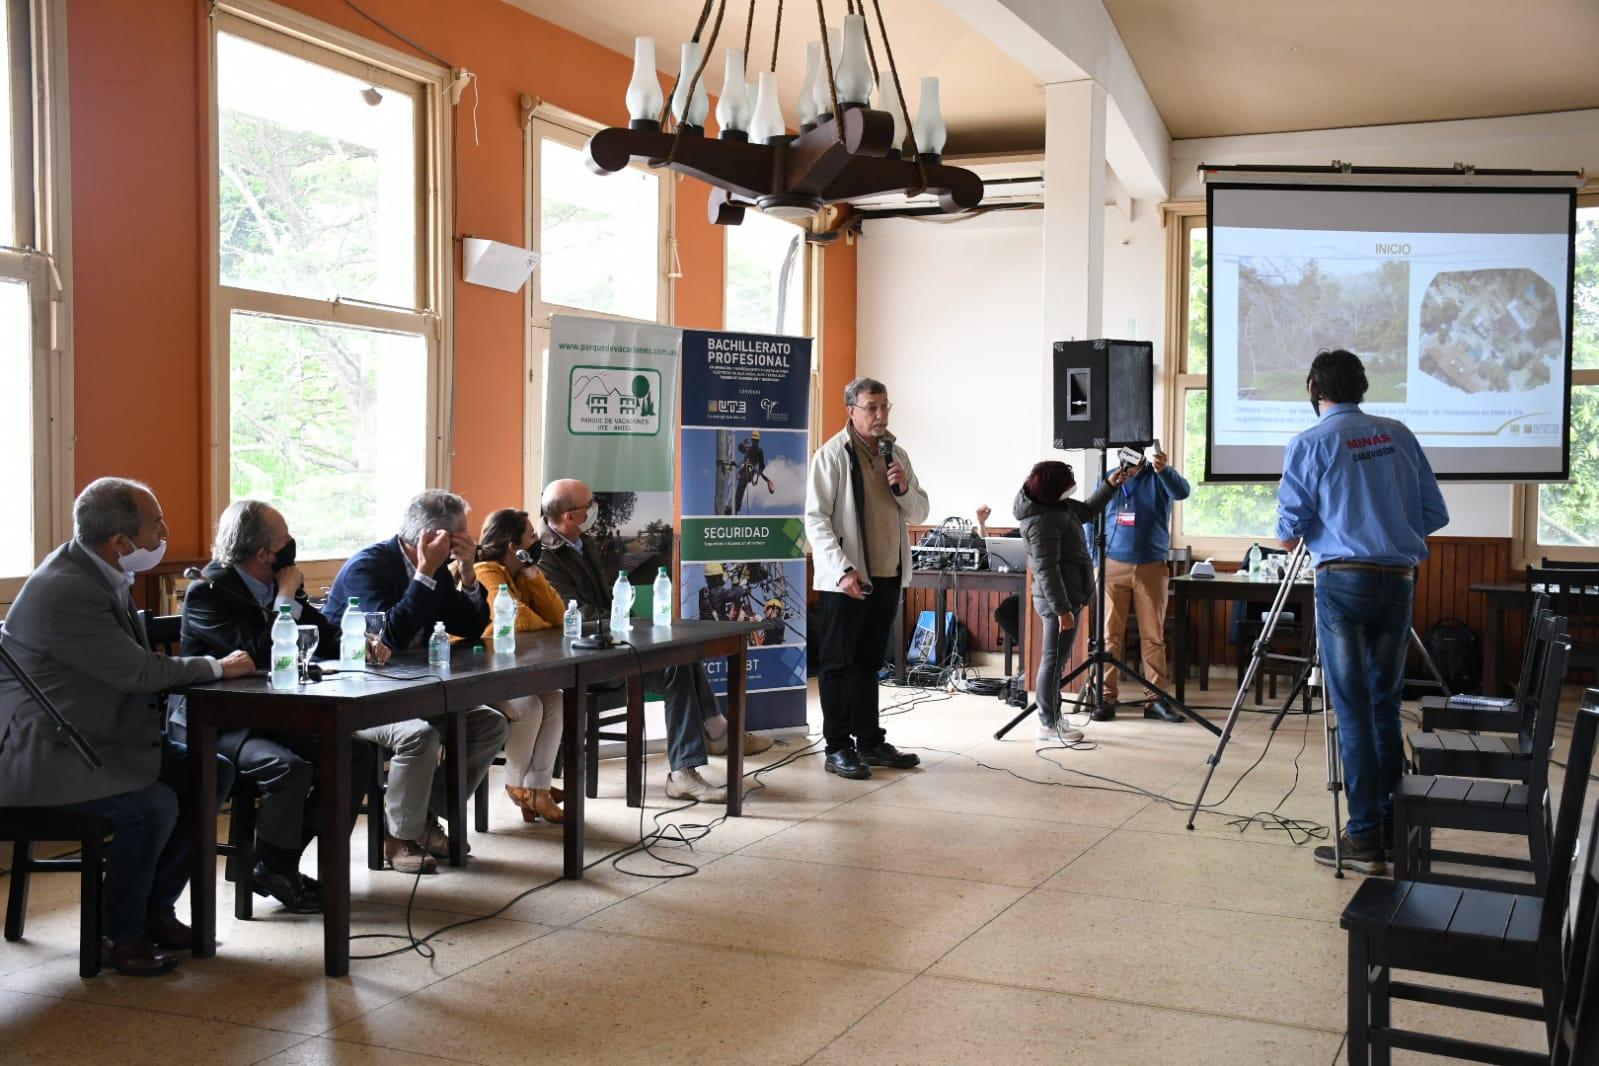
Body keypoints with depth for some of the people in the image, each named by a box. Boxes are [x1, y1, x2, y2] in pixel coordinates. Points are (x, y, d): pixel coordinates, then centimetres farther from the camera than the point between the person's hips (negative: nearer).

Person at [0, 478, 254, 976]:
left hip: (99, 738, 10)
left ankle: (155, 910, 14)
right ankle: (120, 934, -4)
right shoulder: (65, 592, -25)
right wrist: (218, 667, -9)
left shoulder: (97, 571, 5)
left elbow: (134, 666, 13)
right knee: (153, 804, -28)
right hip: (42, 753, -10)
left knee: (213, 773, 2)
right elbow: (139, 671, -23)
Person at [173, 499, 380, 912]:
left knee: (357, 753, -4)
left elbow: (323, 634, 15)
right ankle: (271, 870, -7)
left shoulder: (274, 586, 6)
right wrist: (287, 597, -20)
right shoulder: (208, 592, -18)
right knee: (290, 767, -33)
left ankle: (285, 862, 4)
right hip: (214, 727, -8)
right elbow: (260, 655, -28)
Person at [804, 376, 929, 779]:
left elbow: (919, 513, 16)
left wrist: (904, 488, -6)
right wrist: (843, 570, -19)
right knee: (838, 663, 1)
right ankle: (838, 747, 7)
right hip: (846, 579, -6)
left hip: (887, 576, 6)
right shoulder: (832, 454, -7)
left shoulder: (896, 454, 11)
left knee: (869, 663, 15)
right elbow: (816, 519, -12)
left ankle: (870, 742, 22)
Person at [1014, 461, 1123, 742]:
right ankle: (1048, 725, 3)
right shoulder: (1043, 521, -22)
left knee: (1054, 660, 16)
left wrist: (1111, 485, 20)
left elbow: (1086, 510, 27)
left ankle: (1053, 717, 25)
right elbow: (1047, 570, -24)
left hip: (1064, 597, 10)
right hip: (1058, 600, -10)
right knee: (1053, 661, -3)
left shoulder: (1059, 506, 7)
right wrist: (1062, 610, -25)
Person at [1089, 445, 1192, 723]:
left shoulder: (1158, 477, -1)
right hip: (1113, 566, 1)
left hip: (1151, 568, -1)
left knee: (1154, 635, 2)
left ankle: (1157, 699, 6)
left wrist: (1163, 470, -42)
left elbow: (1182, 492, -22)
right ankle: (1107, 697, 4)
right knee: (1111, 634, 1)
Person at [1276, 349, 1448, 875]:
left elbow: (1289, 531, -5)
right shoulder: (1398, 436, 9)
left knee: (1353, 710, -1)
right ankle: (1393, 827, 18)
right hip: (1398, 580, 5)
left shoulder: (1308, 445, -5)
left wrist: (1294, 535, 17)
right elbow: (1435, 514, 9)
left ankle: (1364, 837, 0)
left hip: (1344, 580, -4)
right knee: (1385, 704, 14)